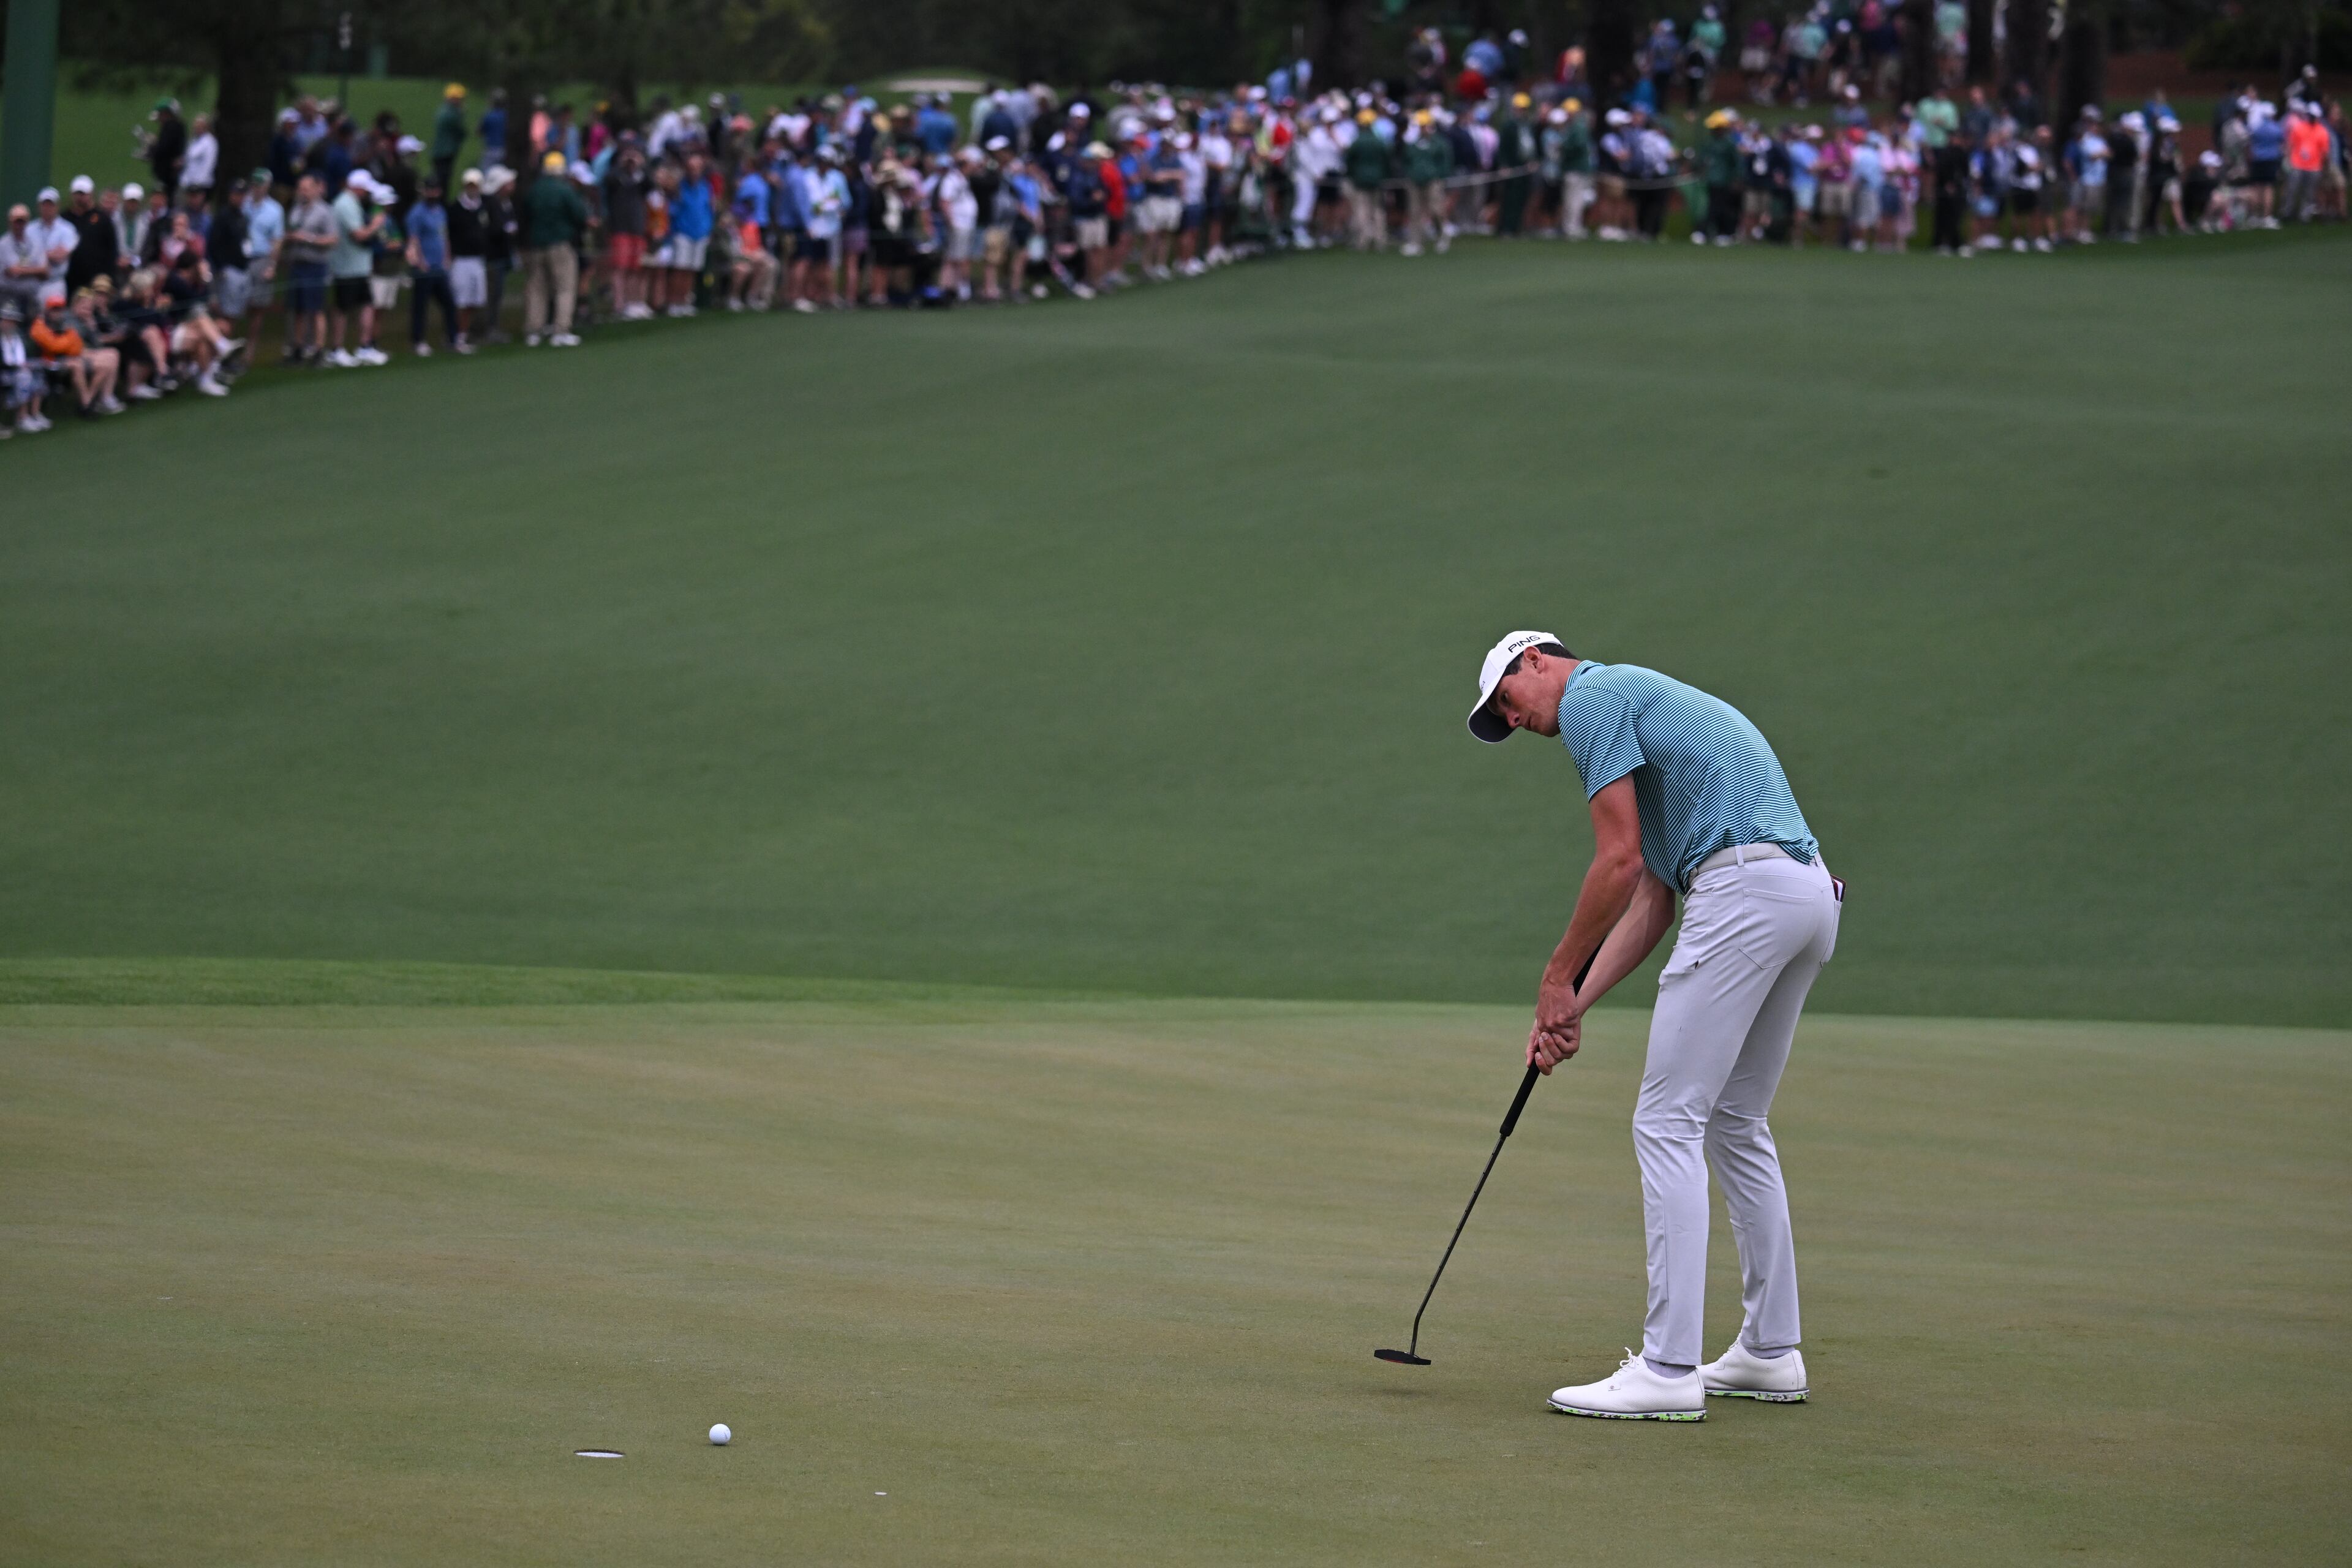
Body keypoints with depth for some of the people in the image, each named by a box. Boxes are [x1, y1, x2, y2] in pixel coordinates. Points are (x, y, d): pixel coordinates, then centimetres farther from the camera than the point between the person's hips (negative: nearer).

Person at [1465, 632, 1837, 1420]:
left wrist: (1557, 978, 1)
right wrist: (1576, 1003, 17)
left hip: (1744, 891, -10)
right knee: (1735, 1124, 20)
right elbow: (1651, 902, 24)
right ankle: (1771, 1351, 24)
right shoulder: (1642, 700, 29)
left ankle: (1669, 1369, -11)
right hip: (1810, 891, 10)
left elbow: (1622, 863, -9)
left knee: (1669, 1123, -7)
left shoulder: (1591, 698, 0)